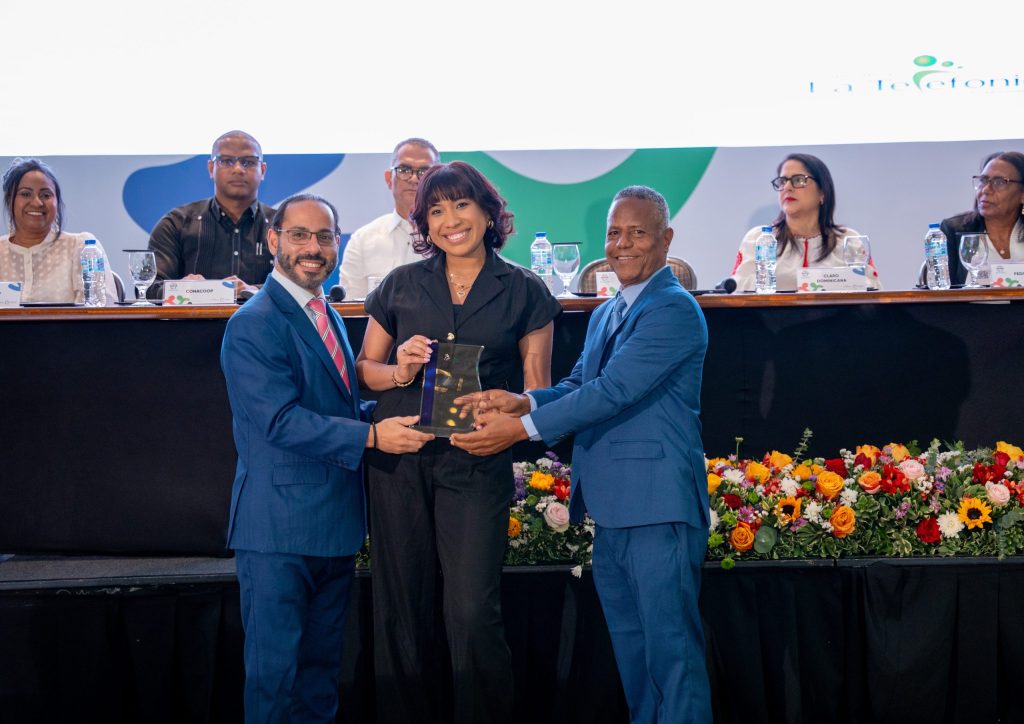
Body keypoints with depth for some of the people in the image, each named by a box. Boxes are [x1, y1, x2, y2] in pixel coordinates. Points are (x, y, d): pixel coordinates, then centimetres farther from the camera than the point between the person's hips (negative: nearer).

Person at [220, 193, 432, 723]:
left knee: (322, 664, 17)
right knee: (275, 669, -1)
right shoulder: (254, 325, -13)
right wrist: (371, 436, -22)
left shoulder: (330, 317, 16)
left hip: (335, 523, 9)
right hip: (280, 527, -8)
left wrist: (384, 411, 4)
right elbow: (281, 420, -21)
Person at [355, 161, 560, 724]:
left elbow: (538, 387, 6)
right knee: (399, 609, 6)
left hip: (476, 464, -2)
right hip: (397, 459, 2)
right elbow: (364, 368, 15)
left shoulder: (524, 292, 6)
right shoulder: (401, 285, 10)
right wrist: (398, 371, -7)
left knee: (471, 611, -11)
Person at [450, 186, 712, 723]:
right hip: (613, 507, 9)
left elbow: (613, 390, -19)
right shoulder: (605, 314, 20)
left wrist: (521, 429, -19)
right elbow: (578, 386, 13)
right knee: (629, 645, 17)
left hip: (659, 508, -9)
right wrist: (524, 402, -8)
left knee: (671, 647, -5)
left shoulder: (674, 310, -11)